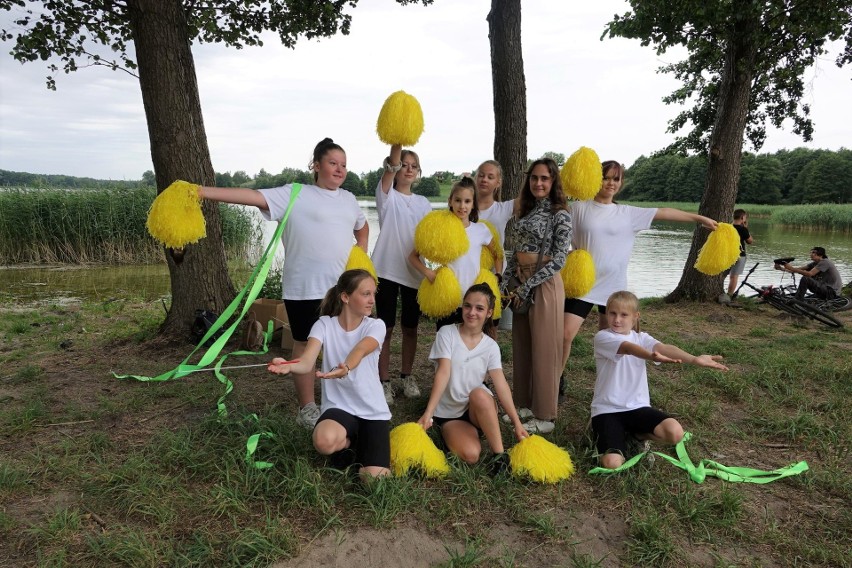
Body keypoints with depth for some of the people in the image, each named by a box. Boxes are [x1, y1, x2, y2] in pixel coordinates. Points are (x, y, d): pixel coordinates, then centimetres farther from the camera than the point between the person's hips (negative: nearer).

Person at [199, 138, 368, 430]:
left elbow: (362, 227, 30)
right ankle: (307, 408, 19)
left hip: (342, 287, 6)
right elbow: (253, 196, -17)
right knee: (306, 345, 6)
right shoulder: (294, 194, -6)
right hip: (305, 288, -5)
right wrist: (201, 191, -26)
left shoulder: (348, 199, 12)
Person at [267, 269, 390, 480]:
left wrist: (345, 367, -53)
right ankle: (349, 443, 4)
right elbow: (307, 363, -22)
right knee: (324, 440, -36)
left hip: (373, 411, 0)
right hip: (339, 406, 0)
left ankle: (358, 445, 19)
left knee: (374, 477, -18)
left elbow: (361, 350, -30)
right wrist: (288, 367, -46)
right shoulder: (324, 325, -5)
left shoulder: (375, 325, -6)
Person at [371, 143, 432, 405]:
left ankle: (406, 376, 26)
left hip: (414, 272, 4)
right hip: (387, 269, -4)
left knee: (410, 327, 11)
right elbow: (391, 165, -16)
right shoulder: (387, 195, 1)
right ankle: (384, 381, 10)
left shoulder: (424, 203, 13)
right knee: (386, 327, 1)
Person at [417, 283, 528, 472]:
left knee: (479, 394, -35)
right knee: (470, 455, -28)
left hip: (481, 411, 2)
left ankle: (500, 455, -21)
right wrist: (428, 413, -28)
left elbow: (501, 385, -9)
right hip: (449, 413, -1)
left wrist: (517, 423, -19)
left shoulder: (491, 346, -1)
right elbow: (443, 373, -18)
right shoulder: (447, 333, -8)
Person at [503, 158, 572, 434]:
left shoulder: (560, 215, -10)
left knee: (543, 349, 0)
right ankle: (526, 404, 28)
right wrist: (505, 281, 7)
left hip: (544, 285, -7)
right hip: (521, 283, 7)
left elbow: (559, 260, -15)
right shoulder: (526, 211, 12)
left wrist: (527, 287, -17)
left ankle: (545, 416, 12)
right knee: (521, 346, 13)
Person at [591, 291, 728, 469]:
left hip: (637, 406, 4)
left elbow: (664, 347, -16)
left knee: (675, 433, -23)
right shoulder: (602, 337, -9)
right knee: (612, 463, -23)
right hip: (607, 409, -3)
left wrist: (694, 359, -36)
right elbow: (628, 348, -30)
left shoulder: (641, 338, 5)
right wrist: (651, 356, -51)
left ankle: (637, 433, 10)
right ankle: (620, 434, 14)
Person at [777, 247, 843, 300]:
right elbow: (799, 269, 2)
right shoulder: (814, 263, 10)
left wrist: (791, 268, -30)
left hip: (832, 292, -10)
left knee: (805, 279, -22)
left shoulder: (824, 262, -16)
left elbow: (809, 274, -27)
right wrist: (782, 268, -9)